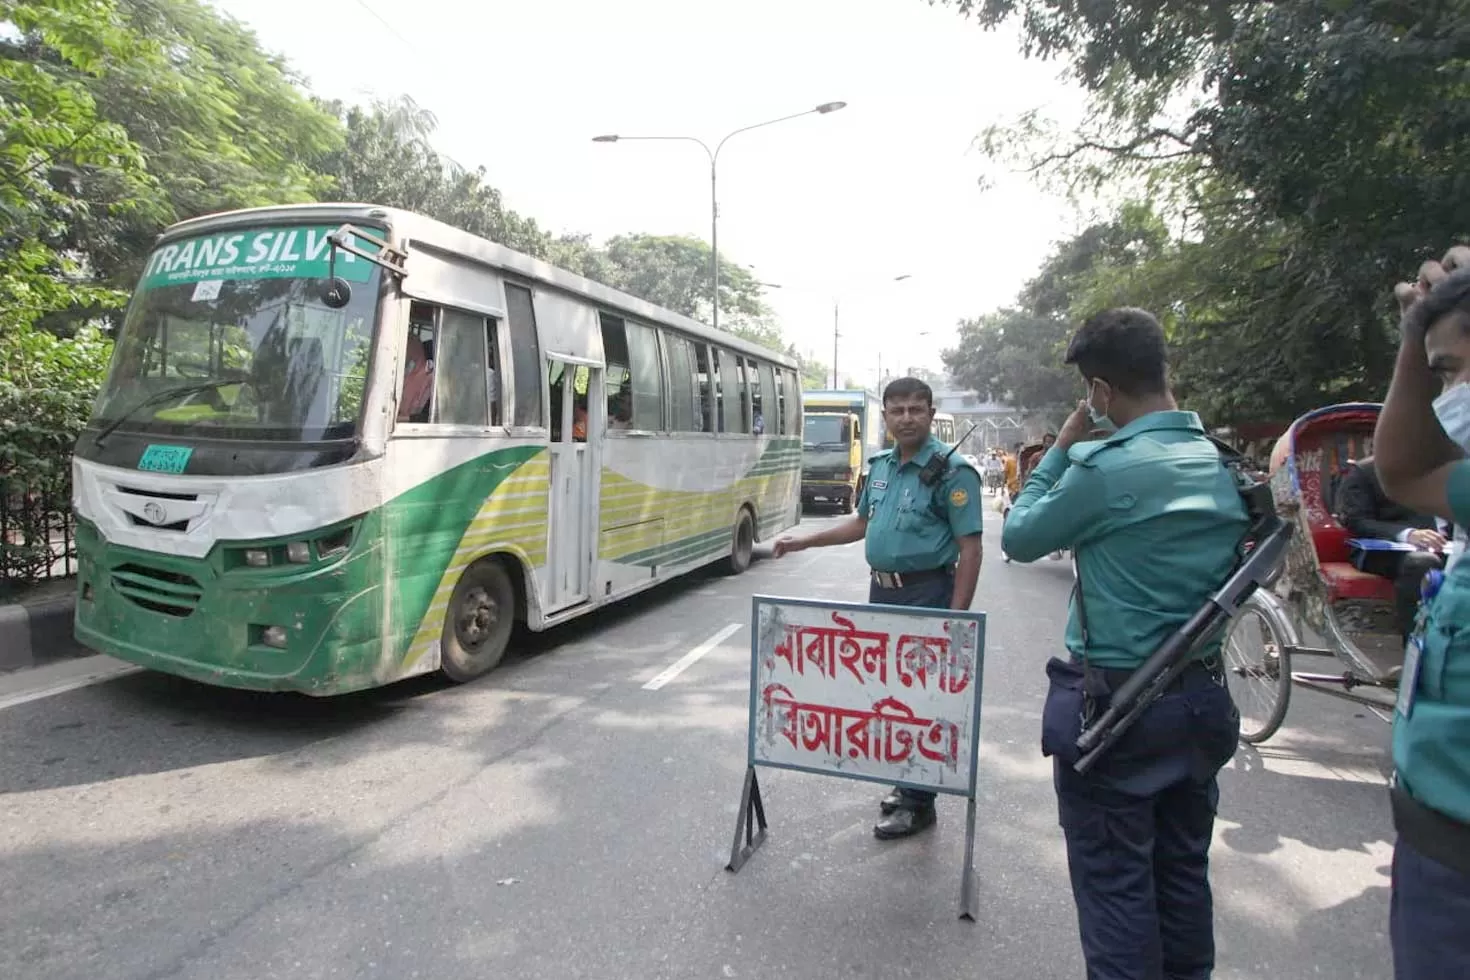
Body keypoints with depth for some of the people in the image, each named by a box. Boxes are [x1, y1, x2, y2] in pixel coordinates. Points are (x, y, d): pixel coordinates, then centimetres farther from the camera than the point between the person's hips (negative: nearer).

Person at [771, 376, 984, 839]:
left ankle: (919, 803, 14)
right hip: (882, 591, 8)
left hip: (925, 594, -8)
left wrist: (955, 616, -20)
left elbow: (970, 549, -16)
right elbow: (862, 523, 21)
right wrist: (804, 542, 15)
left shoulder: (951, 471, -14)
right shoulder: (881, 465, 9)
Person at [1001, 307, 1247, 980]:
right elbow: (1237, 570, 14)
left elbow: (1019, 538, -7)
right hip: (1202, 697, 8)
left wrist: (1063, 443, -2)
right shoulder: (1222, 462, 3)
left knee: (1113, 881, 7)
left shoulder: (1106, 467, -21)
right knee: (1183, 869, 22)